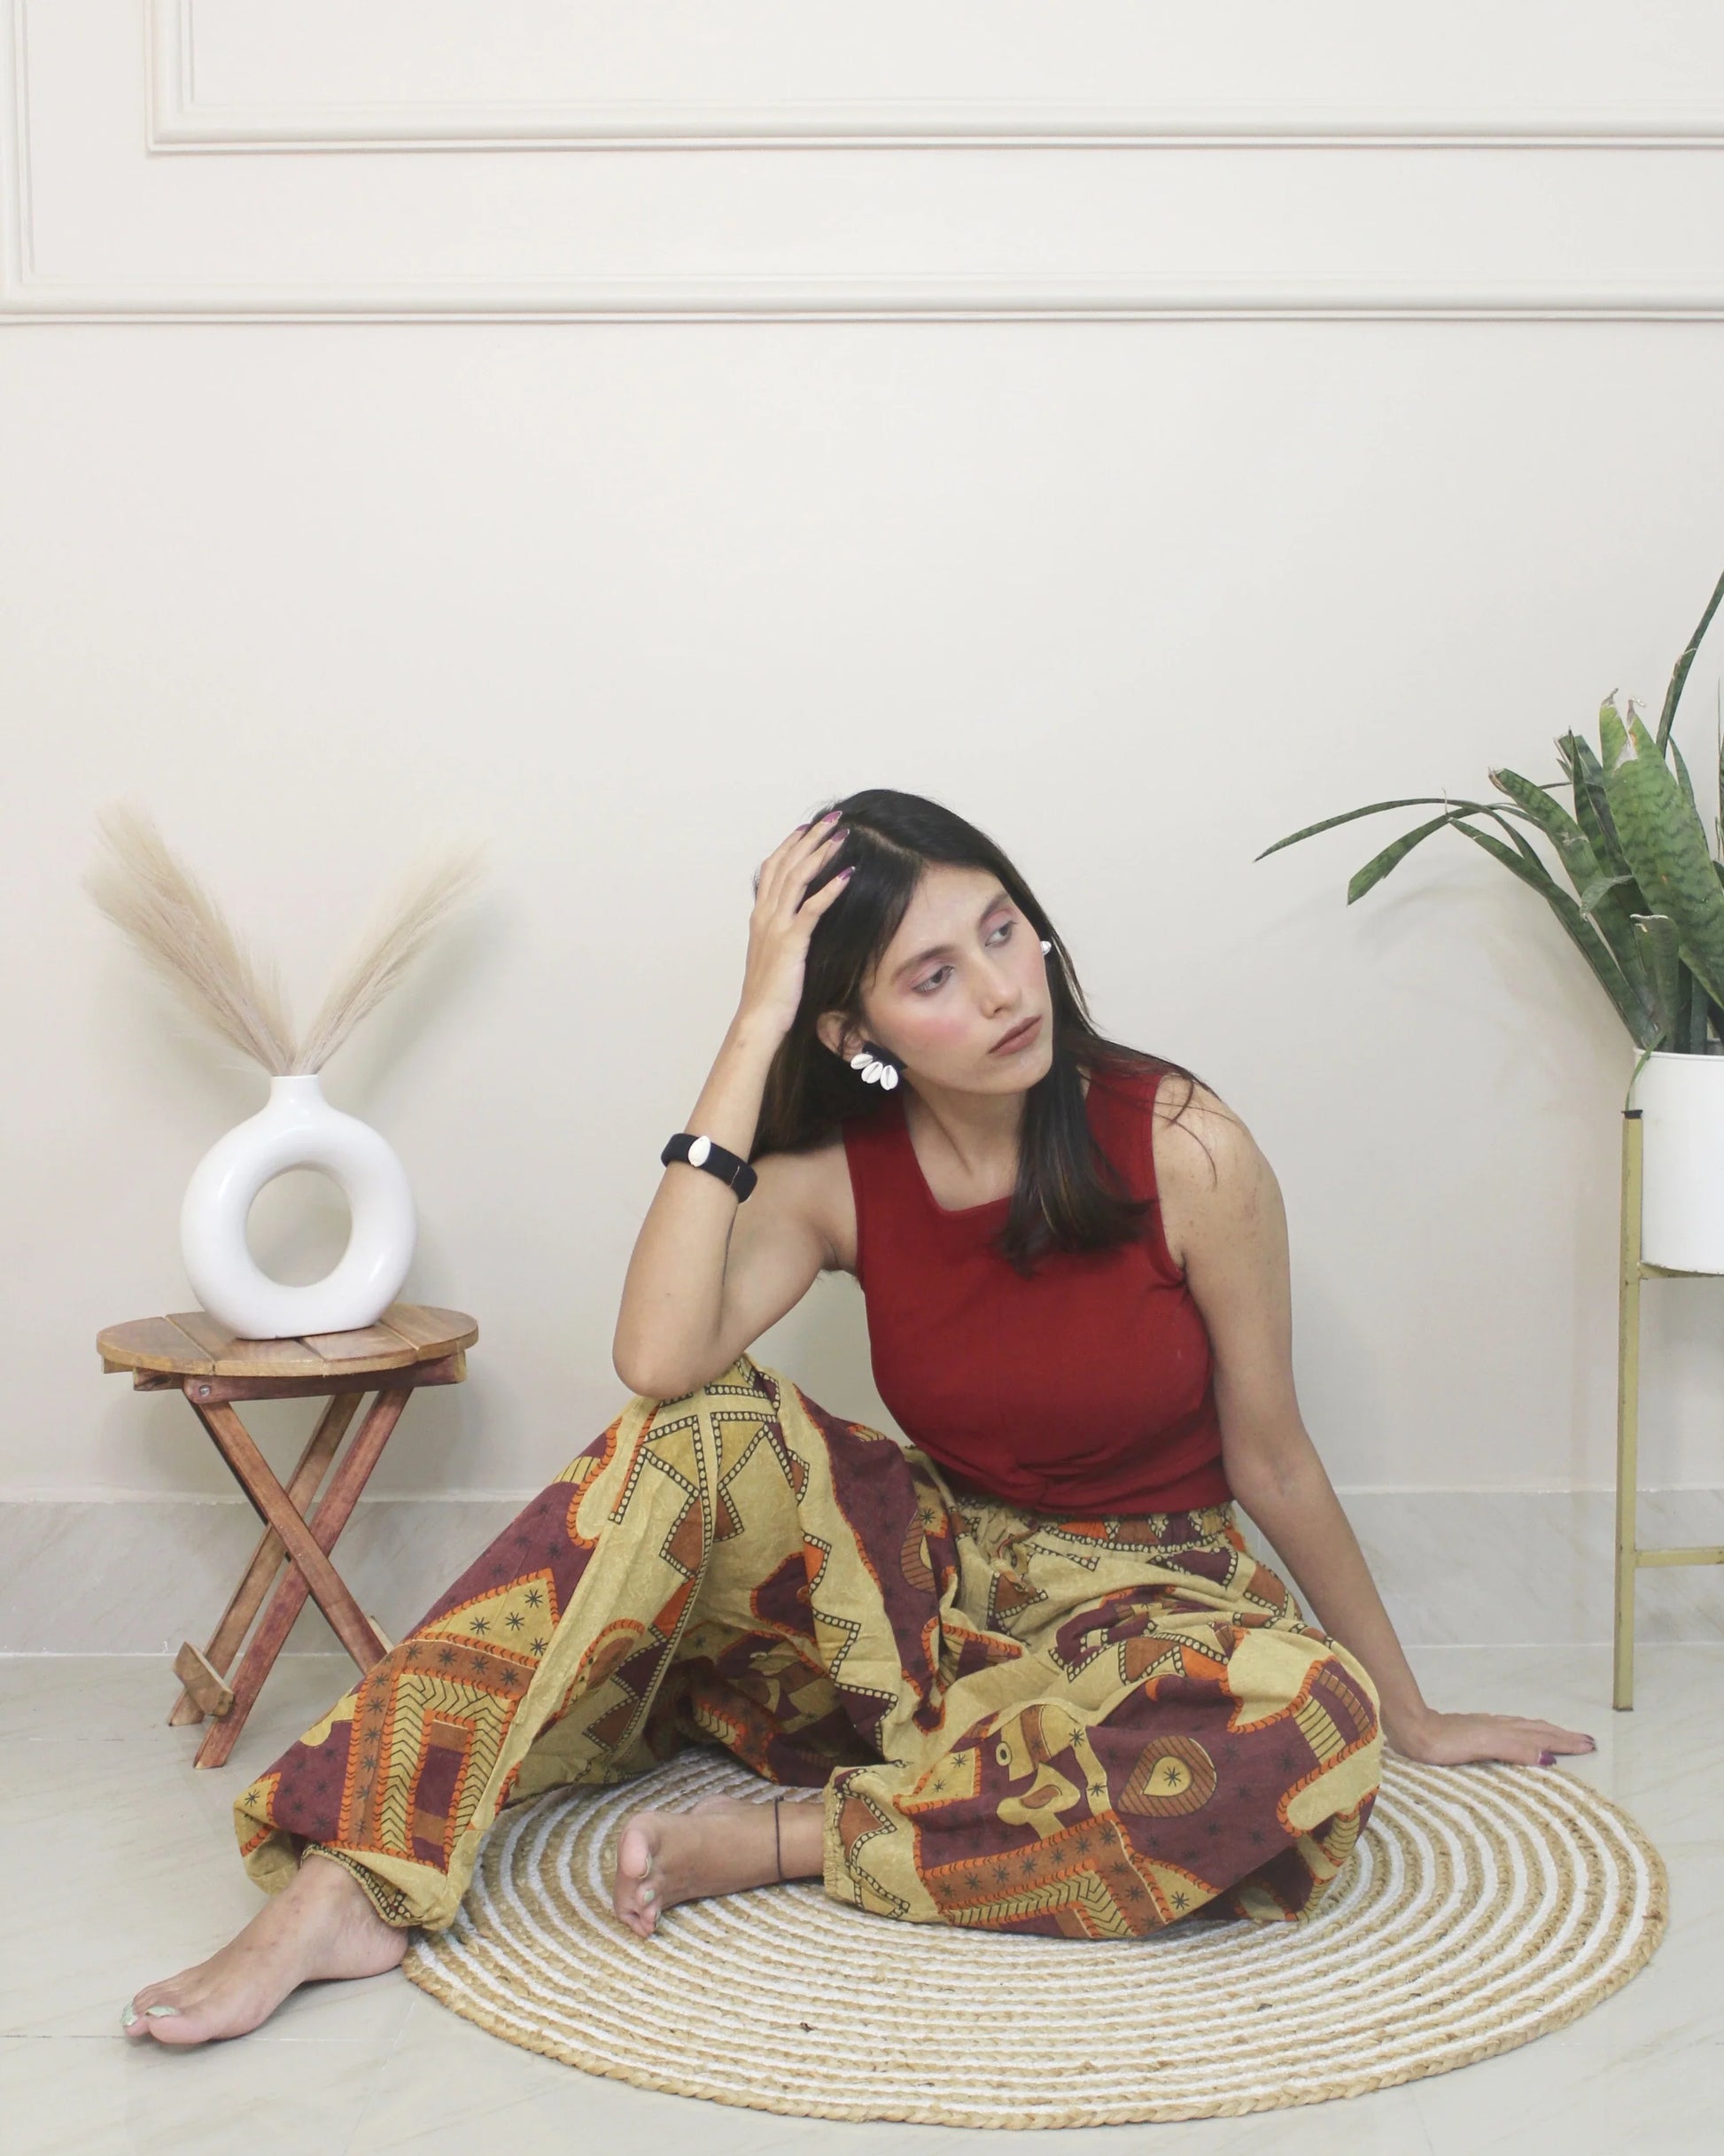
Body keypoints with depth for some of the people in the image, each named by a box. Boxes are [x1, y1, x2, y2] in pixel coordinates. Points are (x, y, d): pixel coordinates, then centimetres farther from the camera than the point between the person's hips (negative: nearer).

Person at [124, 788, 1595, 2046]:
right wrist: (752, 1030, -26)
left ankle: (774, 1839, -25)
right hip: (935, 1573, 2)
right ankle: (349, 1887, -28)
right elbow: (659, 1356, -30)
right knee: (703, 1432, -26)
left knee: (1316, 1727, -36)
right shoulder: (838, 1175, -9)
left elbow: (1270, 1457, -5)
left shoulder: (1181, 1146, -16)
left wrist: (1414, 1716, 6)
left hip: (1141, 1600, -1)